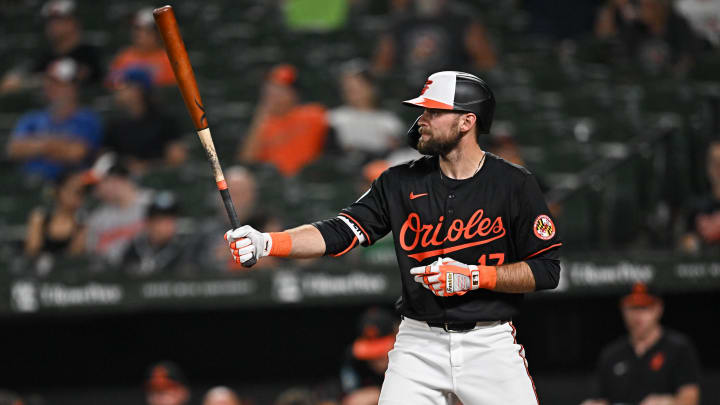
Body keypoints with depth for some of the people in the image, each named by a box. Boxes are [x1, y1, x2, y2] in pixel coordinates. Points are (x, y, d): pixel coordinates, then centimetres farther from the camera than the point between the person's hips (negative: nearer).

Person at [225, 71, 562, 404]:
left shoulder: (515, 185, -4)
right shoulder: (401, 182, 4)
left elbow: (546, 270, -5)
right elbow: (339, 233, -4)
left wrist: (474, 277, -16)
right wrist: (268, 242, -18)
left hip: (490, 344, -2)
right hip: (419, 345, 2)